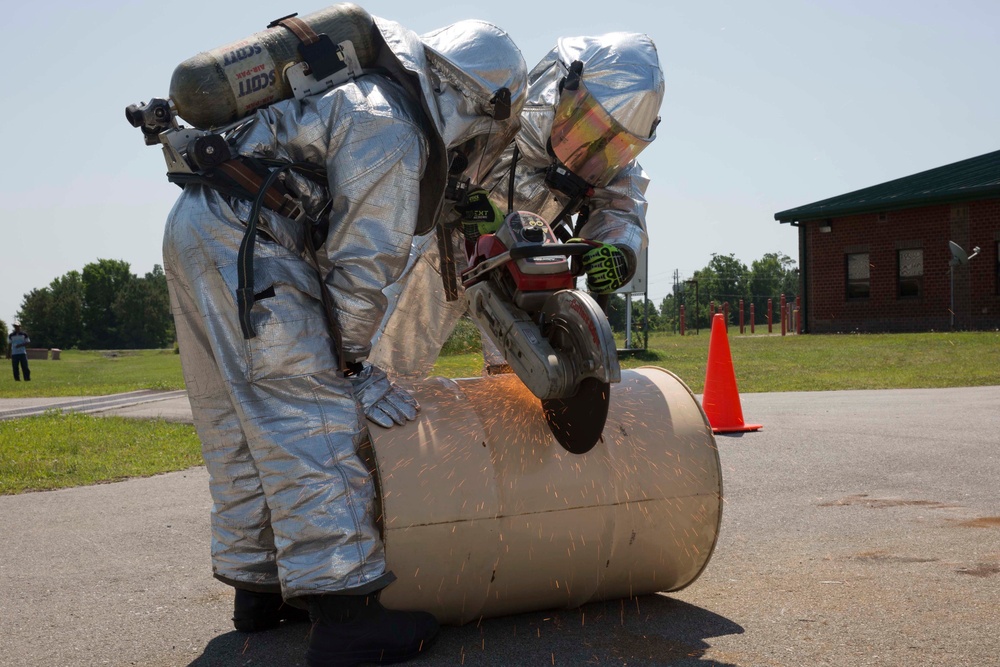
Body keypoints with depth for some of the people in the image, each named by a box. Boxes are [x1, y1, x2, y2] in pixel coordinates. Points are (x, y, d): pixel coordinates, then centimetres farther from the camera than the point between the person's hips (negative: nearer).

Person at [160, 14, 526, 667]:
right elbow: (362, 266, -11)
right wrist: (354, 367, -2)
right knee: (311, 422, -11)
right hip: (244, 244, -11)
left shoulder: (374, 95, 17)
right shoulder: (390, 135, -12)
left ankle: (260, 586, 24)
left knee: (239, 427, 14)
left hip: (194, 232, 11)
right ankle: (345, 614, -10)